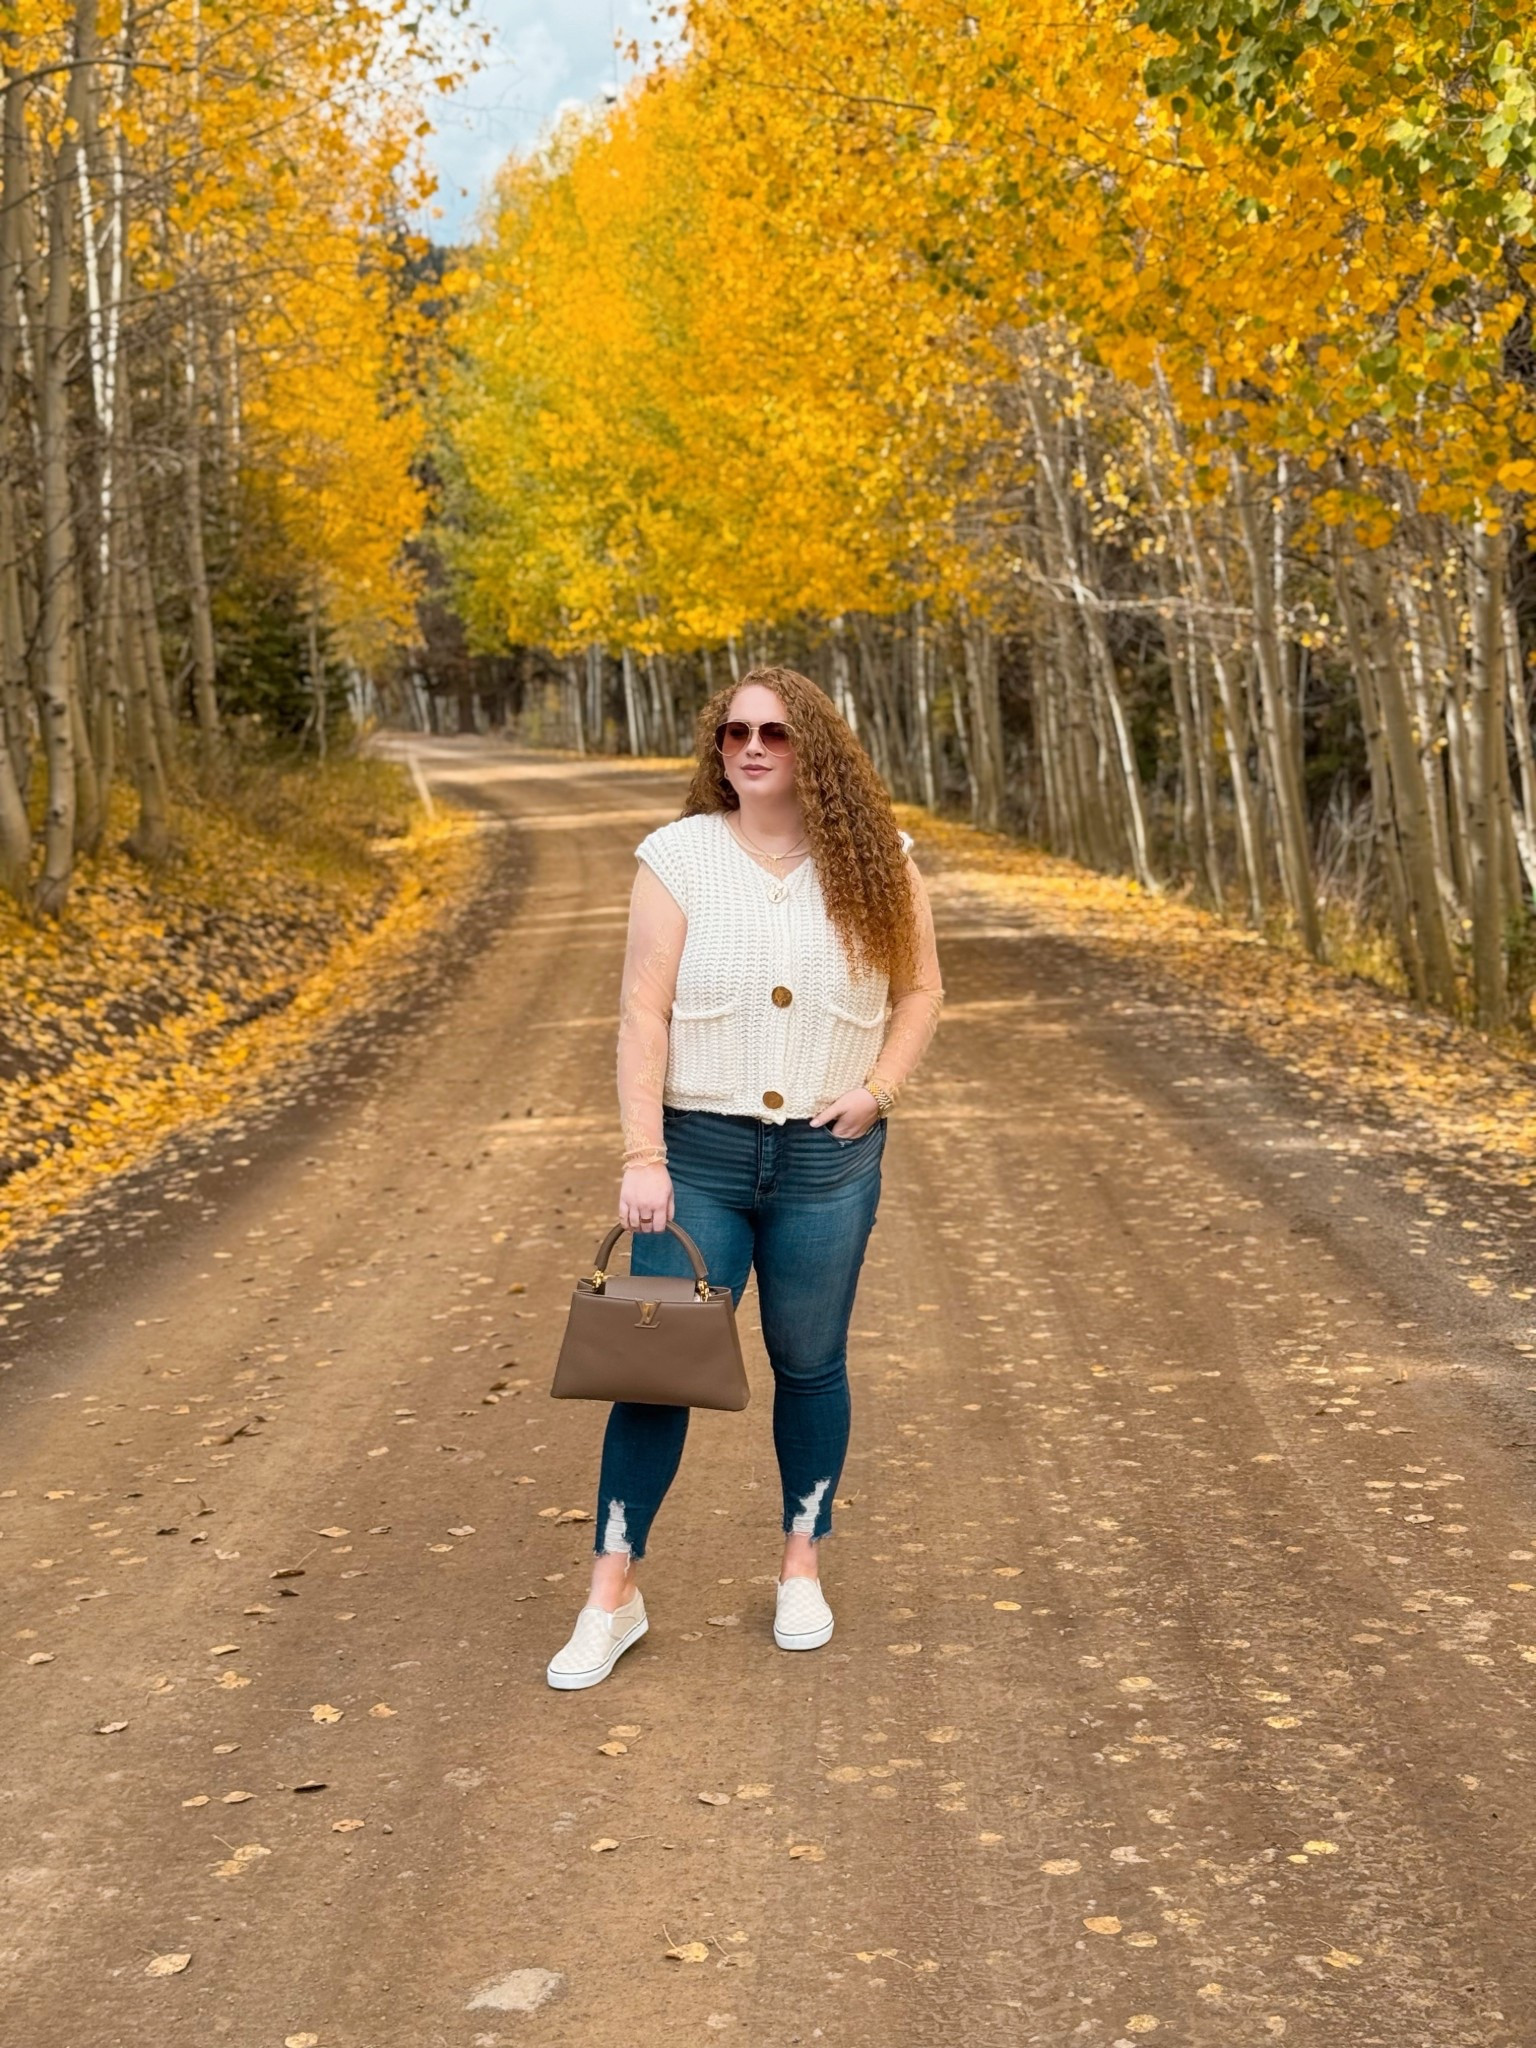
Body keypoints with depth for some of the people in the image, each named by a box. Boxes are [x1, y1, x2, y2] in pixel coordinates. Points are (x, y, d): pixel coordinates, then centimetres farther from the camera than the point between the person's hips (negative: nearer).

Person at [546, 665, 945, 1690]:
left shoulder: (875, 862, 0)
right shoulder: (679, 856, -4)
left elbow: (921, 991, 10)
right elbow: (643, 1011, -7)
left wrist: (876, 1086, -6)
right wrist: (643, 1156, -13)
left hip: (828, 1158, 1)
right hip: (699, 1151, -1)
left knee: (810, 1363, 12)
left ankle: (803, 1566, 30)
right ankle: (614, 1590, 13)